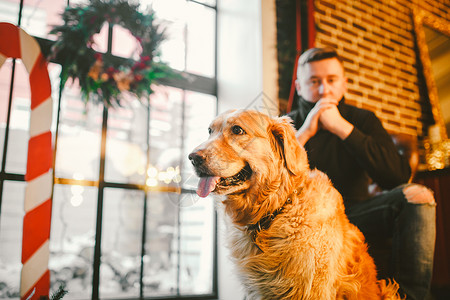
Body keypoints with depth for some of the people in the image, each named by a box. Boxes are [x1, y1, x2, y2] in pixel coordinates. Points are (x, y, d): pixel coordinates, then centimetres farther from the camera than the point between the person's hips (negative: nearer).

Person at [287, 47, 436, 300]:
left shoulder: (363, 120, 6)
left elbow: (399, 176, -12)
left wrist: (343, 128, -16)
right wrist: (304, 133, -17)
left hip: (355, 215, 2)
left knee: (417, 195, -22)